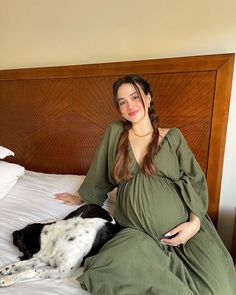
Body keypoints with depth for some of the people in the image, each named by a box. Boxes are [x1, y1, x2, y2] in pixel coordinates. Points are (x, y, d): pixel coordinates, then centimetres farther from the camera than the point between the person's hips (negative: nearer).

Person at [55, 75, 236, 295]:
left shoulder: (173, 136, 3)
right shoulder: (115, 132, 4)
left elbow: (194, 180, 3)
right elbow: (99, 175, 16)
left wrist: (195, 221, -10)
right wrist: (82, 197, 26)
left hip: (184, 226, 0)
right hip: (138, 232, 1)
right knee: (115, 269, -28)